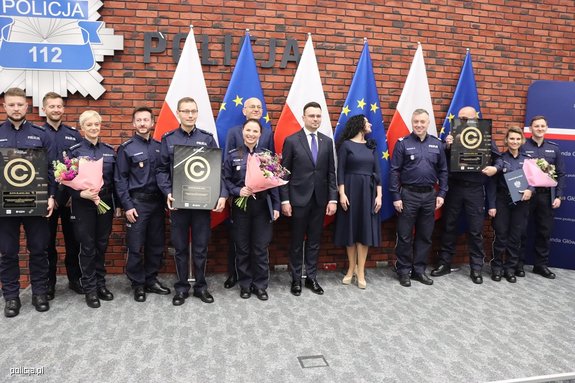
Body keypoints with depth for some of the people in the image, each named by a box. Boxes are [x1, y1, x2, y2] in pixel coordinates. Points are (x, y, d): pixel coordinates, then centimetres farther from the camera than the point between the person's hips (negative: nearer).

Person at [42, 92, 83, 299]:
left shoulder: (74, 133, 8)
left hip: (71, 195, 2)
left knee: (73, 238, 8)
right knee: (47, 240, 6)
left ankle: (74, 278, 20)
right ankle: (49, 281, 18)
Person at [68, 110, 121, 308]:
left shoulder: (109, 150, 6)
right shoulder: (75, 151, -4)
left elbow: (115, 179, 9)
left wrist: (117, 204, 8)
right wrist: (82, 194, -23)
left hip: (105, 202, 3)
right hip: (83, 204, -3)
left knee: (102, 245, 11)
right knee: (87, 247, 3)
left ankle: (100, 284, 24)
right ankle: (90, 289, 15)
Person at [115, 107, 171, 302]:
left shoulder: (159, 146, 9)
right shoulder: (127, 148, -2)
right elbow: (120, 179, -4)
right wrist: (127, 205, -10)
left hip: (157, 201, 4)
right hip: (137, 202, -4)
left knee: (156, 244, 10)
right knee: (135, 246, 1)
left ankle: (151, 280, 24)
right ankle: (138, 284, 16)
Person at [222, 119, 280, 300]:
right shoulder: (232, 155, 2)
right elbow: (226, 180, 2)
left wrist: (276, 206, -1)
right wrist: (238, 191, -17)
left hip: (262, 206, 0)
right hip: (241, 206, 0)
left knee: (261, 248, 4)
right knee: (242, 248, 8)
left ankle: (260, 285, 18)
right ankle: (245, 284, 23)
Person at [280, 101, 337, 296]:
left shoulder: (327, 141, 7)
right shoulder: (291, 140, -3)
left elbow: (331, 172, 7)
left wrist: (333, 199, 0)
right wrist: (284, 200, -9)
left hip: (320, 199, 3)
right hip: (299, 199, -3)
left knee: (314, 241, 11)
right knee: (297, 242, 7)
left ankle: (311, 278, 23)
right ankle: (296, 279, 20)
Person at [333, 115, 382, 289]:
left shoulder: (371, 146, 10)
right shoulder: (346, 145, -2)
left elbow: (377, 171, 9)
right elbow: (340, 171, -5)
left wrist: (379, 195, 1)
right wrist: (342, 194, -13)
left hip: (368, 190, 4)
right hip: (350, 189, -3)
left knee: (365, 229, 1)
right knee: (350, 228, 4)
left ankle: (360, 271, 6)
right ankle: (352, 267, 18)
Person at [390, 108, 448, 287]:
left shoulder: (437, 144, 6)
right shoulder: (403, 143, -4)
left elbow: (443, 171, 10)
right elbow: (394, 171, -6)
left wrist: (441, 194, 3)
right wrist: (396, 197, -11)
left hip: (429, 195, 4)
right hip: (408, 194, -3)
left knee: (425, 236, 11)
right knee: (405, 236, 4)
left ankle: (419, 270, 23)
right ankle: (403, 271, 16)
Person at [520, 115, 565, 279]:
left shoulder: (554, 148, 9)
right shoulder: (522, 147, -2)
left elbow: (561, 174, 10)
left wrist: (559, 196, 3)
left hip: (546, 195, 4)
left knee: (544, 231, 9)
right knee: (521, 230, 3)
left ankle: (541, 264, 21)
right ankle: (519, 263, 15)